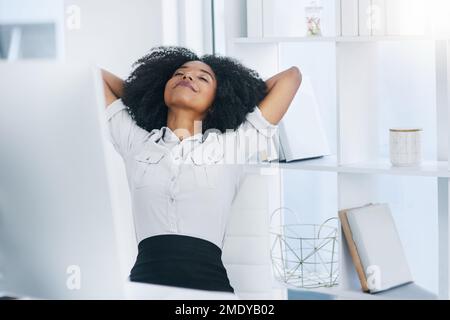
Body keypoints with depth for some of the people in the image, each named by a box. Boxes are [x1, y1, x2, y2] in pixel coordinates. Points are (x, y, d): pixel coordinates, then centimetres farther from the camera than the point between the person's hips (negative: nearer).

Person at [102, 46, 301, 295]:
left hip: (208, 280, 1)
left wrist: (243, 94, 31)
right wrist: (138, 94, 36)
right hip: (145, 278, 0)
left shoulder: (234, 143, 15)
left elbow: (291, 76, 20)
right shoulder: (135, 141, 19)